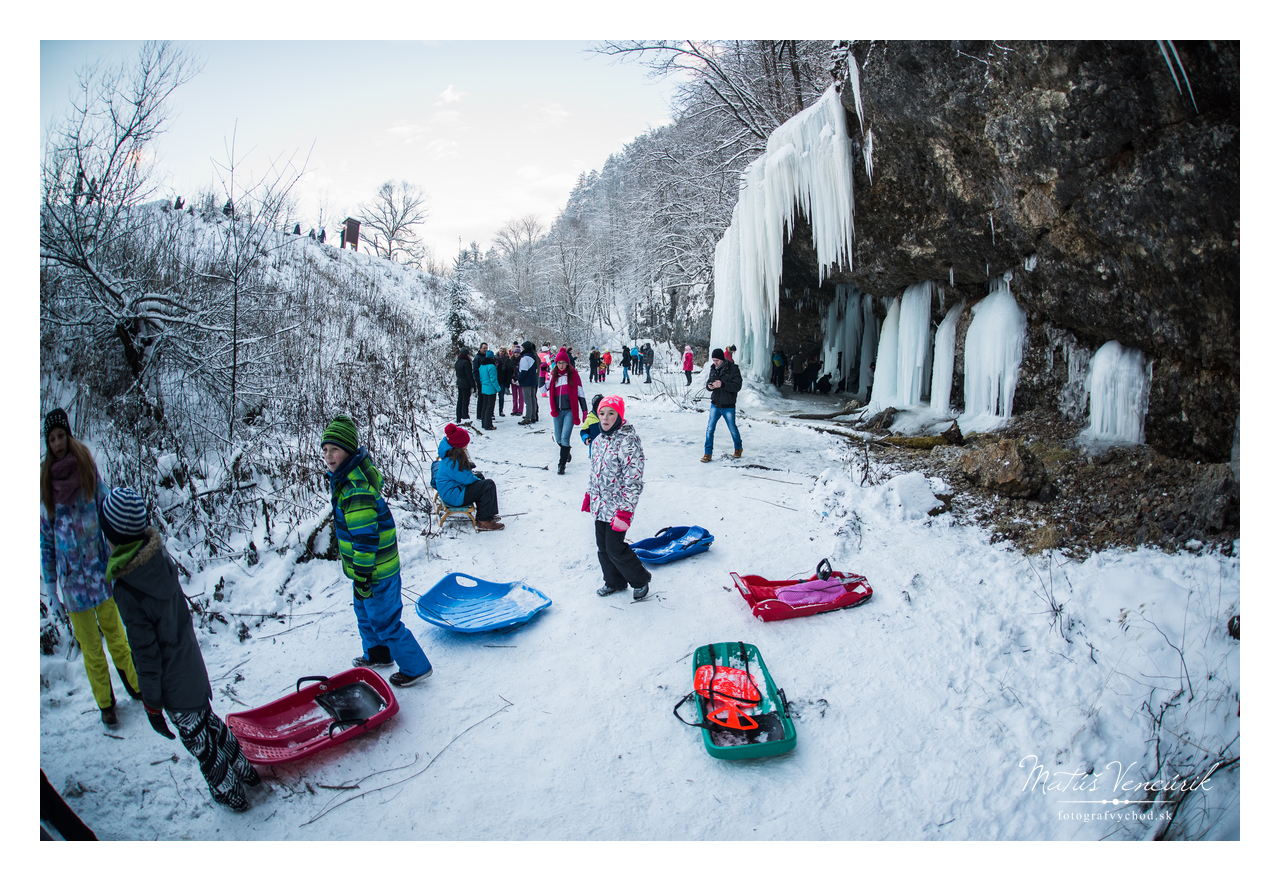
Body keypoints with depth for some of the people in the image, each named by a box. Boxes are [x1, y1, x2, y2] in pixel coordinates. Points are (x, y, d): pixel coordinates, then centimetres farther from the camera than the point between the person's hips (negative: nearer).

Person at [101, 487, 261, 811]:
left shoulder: (127, 591, -29)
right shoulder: (159, 555, -11)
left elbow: (146, 654, -20)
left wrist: (152, 705, -8)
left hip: (174, 685, -6)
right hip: (193, 667, 6)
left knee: (199, 741, 15)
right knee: (209, 721, 27)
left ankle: (230, 793, 33)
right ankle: (245, 770, 43)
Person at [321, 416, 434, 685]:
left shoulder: (356, 489, -30)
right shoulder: (347, 476, 4)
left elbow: (365, 537, -27)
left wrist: (362, 576, -21)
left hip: (376, 570, -10)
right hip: (368, 565, 10)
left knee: (384, 620, 4)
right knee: (365, 614, 28)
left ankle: (415, 667, 19)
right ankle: (377, 654, 49)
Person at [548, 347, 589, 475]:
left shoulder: (573, 374, 0)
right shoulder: (553, 375, 8)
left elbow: (580, 394, 2)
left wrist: (585, 411, 0)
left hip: (570, 411, -4)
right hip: (557, 411, 4)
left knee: (565, 437, -12)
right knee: (558, 438, 12)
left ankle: (562, 465, -6)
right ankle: (567, 452, 43)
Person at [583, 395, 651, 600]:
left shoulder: (628, 442, -19)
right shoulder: (599, 440, 7)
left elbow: (633, 481, -20)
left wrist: (625, 512, -22)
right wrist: (589, 495, 22)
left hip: (617, 506, -8)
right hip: (600, 505, 8)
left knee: (615, 548, -2)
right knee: (602, 546, 15)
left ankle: (640, 580, 21)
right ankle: (614, 582, 35)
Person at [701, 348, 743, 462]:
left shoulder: (733, 369, -13)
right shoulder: (713, 369, 4)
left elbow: (737, 386, -20)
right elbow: (709, 381, 13)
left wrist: (722, 385, -32)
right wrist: (709, 386, -12)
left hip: (728, 406, -4)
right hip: (715, 405, 4)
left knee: (733, 429, 11)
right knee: (710, 429, -1)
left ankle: (738, 448, 36)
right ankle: (708, 453, 8)